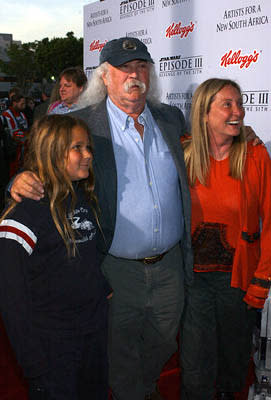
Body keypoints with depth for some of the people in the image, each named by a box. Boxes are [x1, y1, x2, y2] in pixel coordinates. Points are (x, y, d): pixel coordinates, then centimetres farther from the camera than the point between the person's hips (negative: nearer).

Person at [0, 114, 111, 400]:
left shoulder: (86, 198, 2)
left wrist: (106, 291, 11)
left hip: (95, 329, 7)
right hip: (52, 341, -6)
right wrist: (33, 360, -15)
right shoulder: (26, 211, -20)